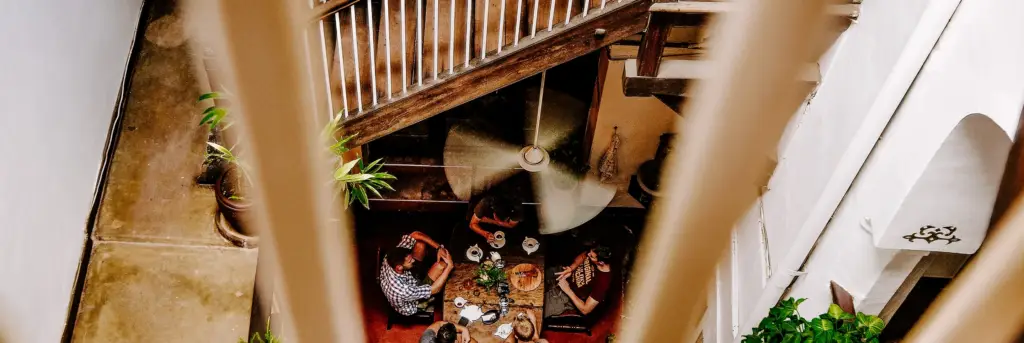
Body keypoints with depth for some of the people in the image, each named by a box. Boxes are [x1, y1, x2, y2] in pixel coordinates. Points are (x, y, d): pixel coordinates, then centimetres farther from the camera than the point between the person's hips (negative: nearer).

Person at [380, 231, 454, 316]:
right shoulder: (402, 291, -46)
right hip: (414, 303, -6)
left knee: (420, 244, -6)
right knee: (441, 265, -23)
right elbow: (434, 289, -34)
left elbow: (415, 235, -22)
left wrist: (439, 248, -29)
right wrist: (449, 266, -31)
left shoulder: (391, 259, -31)